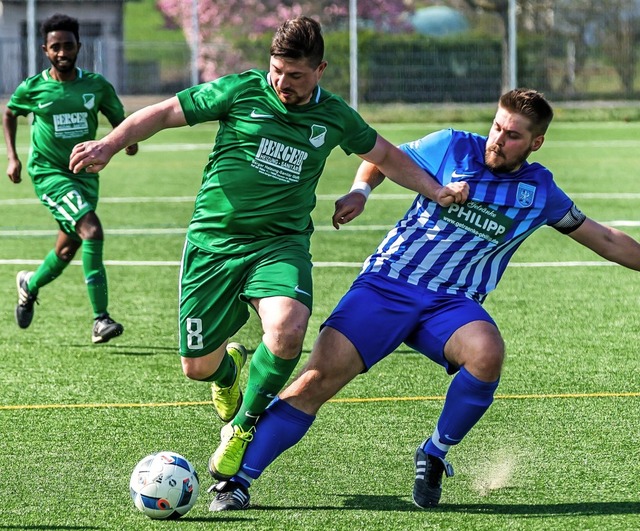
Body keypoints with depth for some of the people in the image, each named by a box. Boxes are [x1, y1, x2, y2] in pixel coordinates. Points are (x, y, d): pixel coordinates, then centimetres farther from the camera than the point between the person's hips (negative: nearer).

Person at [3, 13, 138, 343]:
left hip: (85, 174, 4)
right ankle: (100, 320, -24)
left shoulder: (96, 85, -2)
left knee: (67, 249, 15)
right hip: (49, 174, -4)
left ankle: (30, 285, 49)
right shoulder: (32, 89, -7)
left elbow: (118, 118, 9)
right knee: (92, 231, -24)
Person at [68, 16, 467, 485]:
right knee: (197, 366, 0)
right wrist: (110, 145, -14)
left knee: (288, 329, -31)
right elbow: (165, 112, -2)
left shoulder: (334, 116, 5)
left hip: (282, 243, 1)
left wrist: (437, 191, 15)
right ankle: (231, 367, 41)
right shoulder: (243, 91, -4)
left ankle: (244, 427, -6)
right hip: (214, 240, -1)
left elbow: (385, 155, 23)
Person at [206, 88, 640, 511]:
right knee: (317, 379, -19)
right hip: (386, 285, -1)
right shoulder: (453, 147, 2)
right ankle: (237, 480, -9)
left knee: (488, 353, -34)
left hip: (453, 303, 1)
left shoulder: (540, 191, 8)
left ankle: (434, 455, -9)